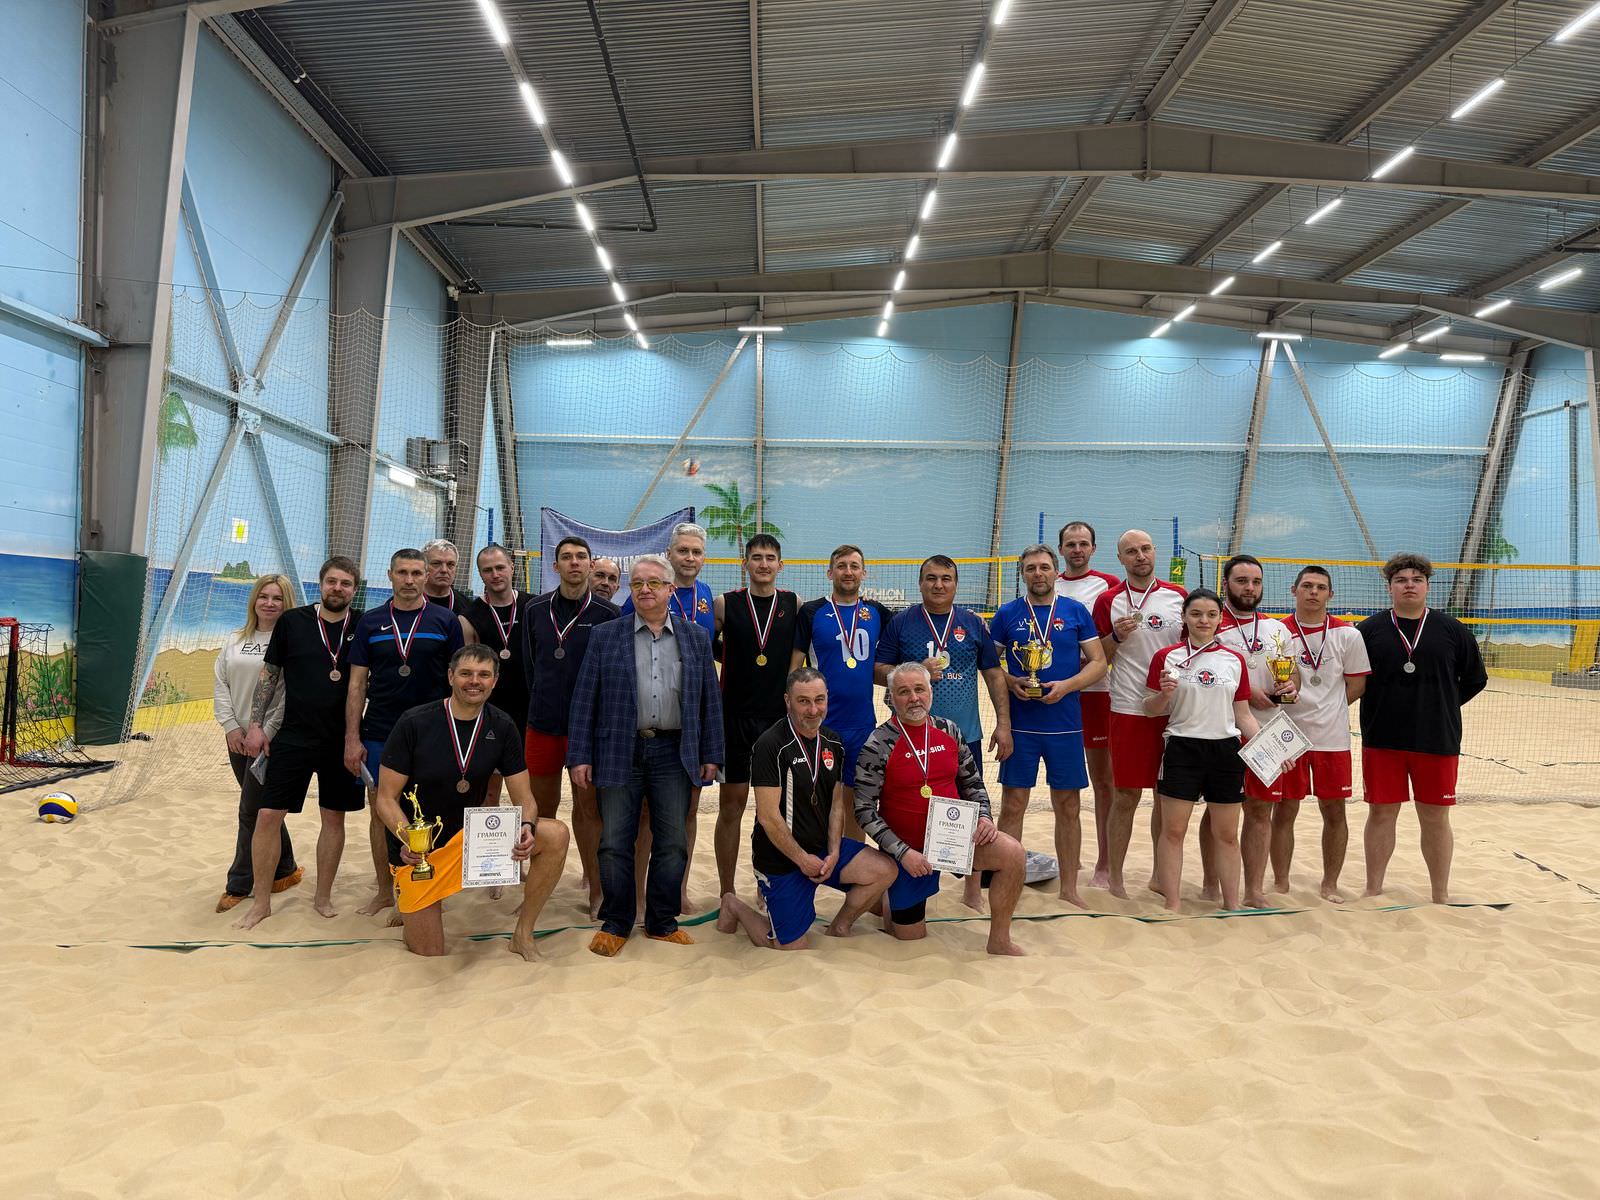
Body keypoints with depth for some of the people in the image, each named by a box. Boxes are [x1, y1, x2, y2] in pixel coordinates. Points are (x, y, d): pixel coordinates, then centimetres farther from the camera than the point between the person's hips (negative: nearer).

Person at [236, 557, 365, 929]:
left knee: (334, 817, 9)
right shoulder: (292, 621, -2)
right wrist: (256, 725, 0)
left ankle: (323, 896, 25)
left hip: (342, 741, 0)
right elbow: (269, 674, 5)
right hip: (293, 737, 0)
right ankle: (261, 902, 14)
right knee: (268, 816, -1)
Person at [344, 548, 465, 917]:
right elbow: (357, 683, 4)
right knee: (381, 811, 8)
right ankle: (385, 891, 22)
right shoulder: (370, 621, 4)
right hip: (379, 734, 2)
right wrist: (352, 738, -2)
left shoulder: (445, 621, 0)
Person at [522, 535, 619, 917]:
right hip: (543, 725, 3)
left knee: (589, 808, 2)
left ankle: (596, 889, 11)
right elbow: (529, 665, 12)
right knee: (542, 807, 11)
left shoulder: (607, 615, -5)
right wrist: (542, 706, 11)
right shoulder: (535, 610, 4)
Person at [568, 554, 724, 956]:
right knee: (615, 842, 2)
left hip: (675, 753, 1)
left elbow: (710, 699, 9)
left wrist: (711, 755, 4)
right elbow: (585, 698, 2)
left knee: (672, 843, 5)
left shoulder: (696, 637, 8)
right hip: (620, 752, -1)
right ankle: (615, 923, 17)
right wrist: (580, 756, -4)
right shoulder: (605, 636, 4)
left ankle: (662, 922, 19)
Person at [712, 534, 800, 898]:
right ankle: (726, 892, 14)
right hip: (735, 717, -1)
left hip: (779, 717, 1)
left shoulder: (795, 605, 2)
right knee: (731, 805, 3)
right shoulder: (726, 604, -1)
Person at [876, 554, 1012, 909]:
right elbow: (878, 670, -1)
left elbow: (994, 675, 7)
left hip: (964, 735, 1)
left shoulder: (973, 624, 5)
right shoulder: (901, 622, 1)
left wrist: (1003, 723, 1)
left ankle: (973, 890, 22)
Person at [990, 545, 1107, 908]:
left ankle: (1069, 888, 21)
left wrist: (1066, 686, -13)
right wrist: (1011, 682, -13)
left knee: (1068, 807, 8)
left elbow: (1098, 662, 2)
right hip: (1020, 725, 0)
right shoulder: (1007, 614, 3)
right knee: (1012, 806, 3)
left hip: (1065, 724, 1)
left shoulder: (1076, 611, 3)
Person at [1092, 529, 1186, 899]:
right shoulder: (1109, 600, 0)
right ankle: (1115, 878, 12)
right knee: (1126, 796, 0)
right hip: (1130, 710, -3)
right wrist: (1117, 636, -15)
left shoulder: (1178, 596, 7)